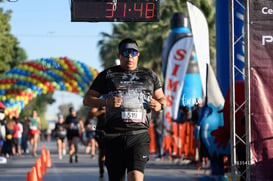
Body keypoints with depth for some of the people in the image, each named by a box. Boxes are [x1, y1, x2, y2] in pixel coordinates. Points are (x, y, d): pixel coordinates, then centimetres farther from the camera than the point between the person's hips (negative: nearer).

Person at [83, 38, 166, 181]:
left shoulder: (150, 76, 16)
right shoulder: (108, 75, 11)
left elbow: (161, 98, 26)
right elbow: (87, 100, 10)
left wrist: (160, 105, 1)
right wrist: (106, 102, -10)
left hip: (140, 135, -1)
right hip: (114, 135, 1)